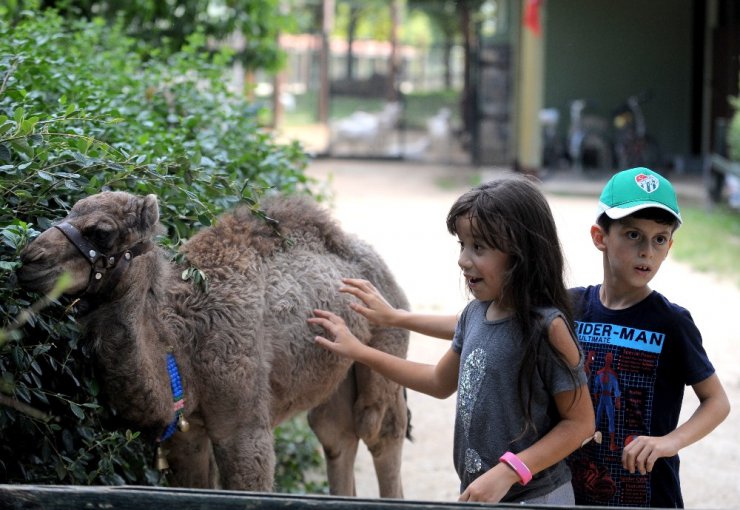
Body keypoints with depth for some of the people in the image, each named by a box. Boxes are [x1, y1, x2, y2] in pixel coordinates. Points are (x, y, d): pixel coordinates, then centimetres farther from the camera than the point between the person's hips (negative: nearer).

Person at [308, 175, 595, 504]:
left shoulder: (546, 327, -20)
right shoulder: (475, 314, 1)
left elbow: (580, 422, -16)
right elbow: (441, 382, 18)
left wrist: (507, 472, -23)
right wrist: (359, 352, 16)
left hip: (533, 499, -7)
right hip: (475, 495, 7)